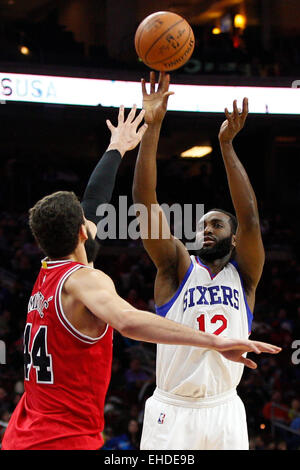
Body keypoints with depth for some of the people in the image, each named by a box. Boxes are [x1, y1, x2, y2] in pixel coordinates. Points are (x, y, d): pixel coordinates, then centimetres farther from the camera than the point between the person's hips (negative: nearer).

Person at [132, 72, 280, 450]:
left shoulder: (244, 275, 4)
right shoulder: (177, 268, 2)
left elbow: (249, 217, -12)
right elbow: (144, 201, -8)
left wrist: (226, 145, -19)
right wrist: (152, 127, -17)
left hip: (224, 412, 1)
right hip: (172, 411, -1)